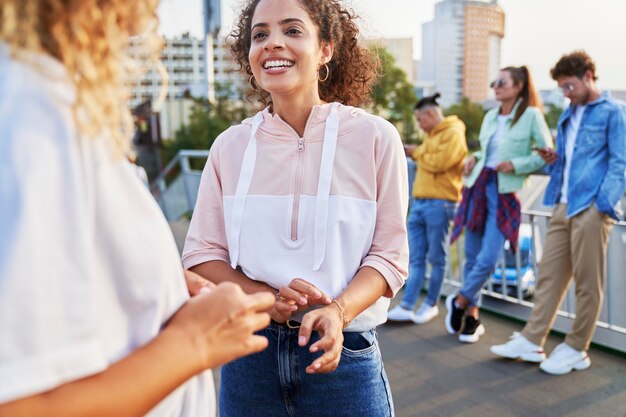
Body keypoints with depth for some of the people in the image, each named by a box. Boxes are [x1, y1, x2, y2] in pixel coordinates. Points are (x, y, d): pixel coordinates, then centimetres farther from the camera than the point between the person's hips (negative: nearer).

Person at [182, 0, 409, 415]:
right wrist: (268, 299, -17)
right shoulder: (230, 145, 0)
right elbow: (201, 254, 0)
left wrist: (338, 311, -23)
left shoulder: (374, 137, -6)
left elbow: (389, 255, -6)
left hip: (342, 353, -2)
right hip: (248, 353, 2)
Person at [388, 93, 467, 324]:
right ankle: (406, 306, 5)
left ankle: (431, 304, 14)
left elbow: (439, 162, -17)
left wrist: (417, 152, -3)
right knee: (415, 258, 5)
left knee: (436, 257, 3)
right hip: (419, 201, 8)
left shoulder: (453, 133, -6)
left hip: (439, 203, -8)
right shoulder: (431, 135, 22)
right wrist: (414, 153, 10)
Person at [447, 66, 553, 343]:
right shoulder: (490, 117, 14)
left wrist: (516, 165, -15)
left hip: (504, 192, -5)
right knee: (472, 256, 7)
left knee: (489, 259, -9)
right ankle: (472, 316, 20)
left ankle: (460, 302, 15)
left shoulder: (531, 115, -3)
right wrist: (474, 158, 5)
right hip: (478, 185, 6)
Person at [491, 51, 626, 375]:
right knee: (549, 275, 8)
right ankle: (532, 341, 14)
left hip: (591, 208, -7)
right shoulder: (568, 115, 19)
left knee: (587, 283, 2)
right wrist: (552, 161, 5)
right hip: (562, 206, 7)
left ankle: (576, 350, 13)